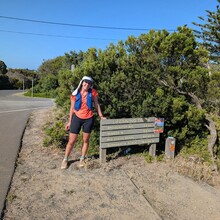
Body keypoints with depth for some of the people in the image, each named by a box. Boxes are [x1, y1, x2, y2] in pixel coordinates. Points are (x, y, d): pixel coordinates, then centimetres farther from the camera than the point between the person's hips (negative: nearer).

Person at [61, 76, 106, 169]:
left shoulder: (93, 92, -2)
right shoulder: (75, 94, -3)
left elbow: (96, 104, 9)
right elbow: (72, 108, 3)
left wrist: (101, 116, 10)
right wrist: (69, 121, 5)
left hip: (89, 118, 1)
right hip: (77, 118, -1)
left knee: (85, 140, 10)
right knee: (71, 141, 2)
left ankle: (82, 159, 27)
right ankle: (65, 159, 20)